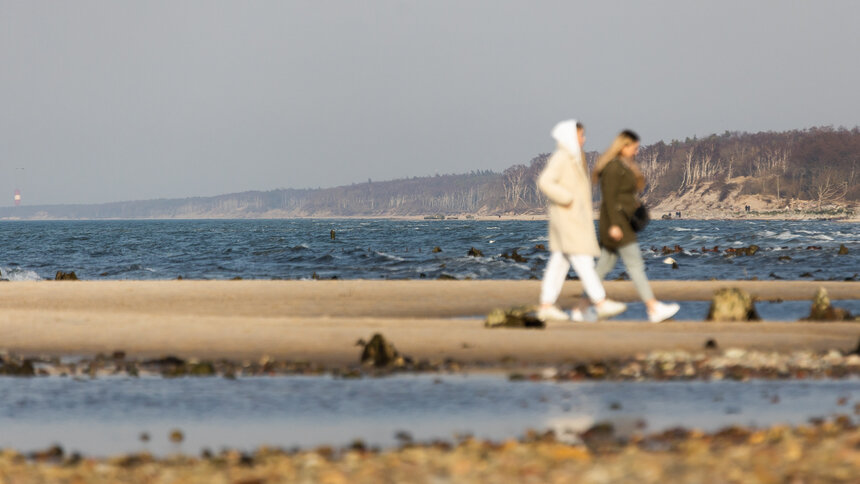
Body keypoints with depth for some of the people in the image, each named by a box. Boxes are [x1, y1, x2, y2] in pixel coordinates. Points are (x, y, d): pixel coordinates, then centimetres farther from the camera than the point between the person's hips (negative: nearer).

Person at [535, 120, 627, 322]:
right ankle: (601, 303, -11)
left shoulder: (574, 159, 17)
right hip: (567, 217, -10)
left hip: (576, 217, 10)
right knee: (583, 260, -10)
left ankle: (546, 306, 7)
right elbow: (544, 182, -24)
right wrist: (567, 199, -21)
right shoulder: (560, 158, -13)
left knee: (559, 263, 8)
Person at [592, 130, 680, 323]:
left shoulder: (625, 166, 17)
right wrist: (614, 225, -23)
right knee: (635, 265, -10)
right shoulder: (613, 167, -14)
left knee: (603, 267, 10)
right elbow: (609, 197, -19)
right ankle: (654, 309, -12)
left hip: (622, 222, 11)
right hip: (616, 222, -11)